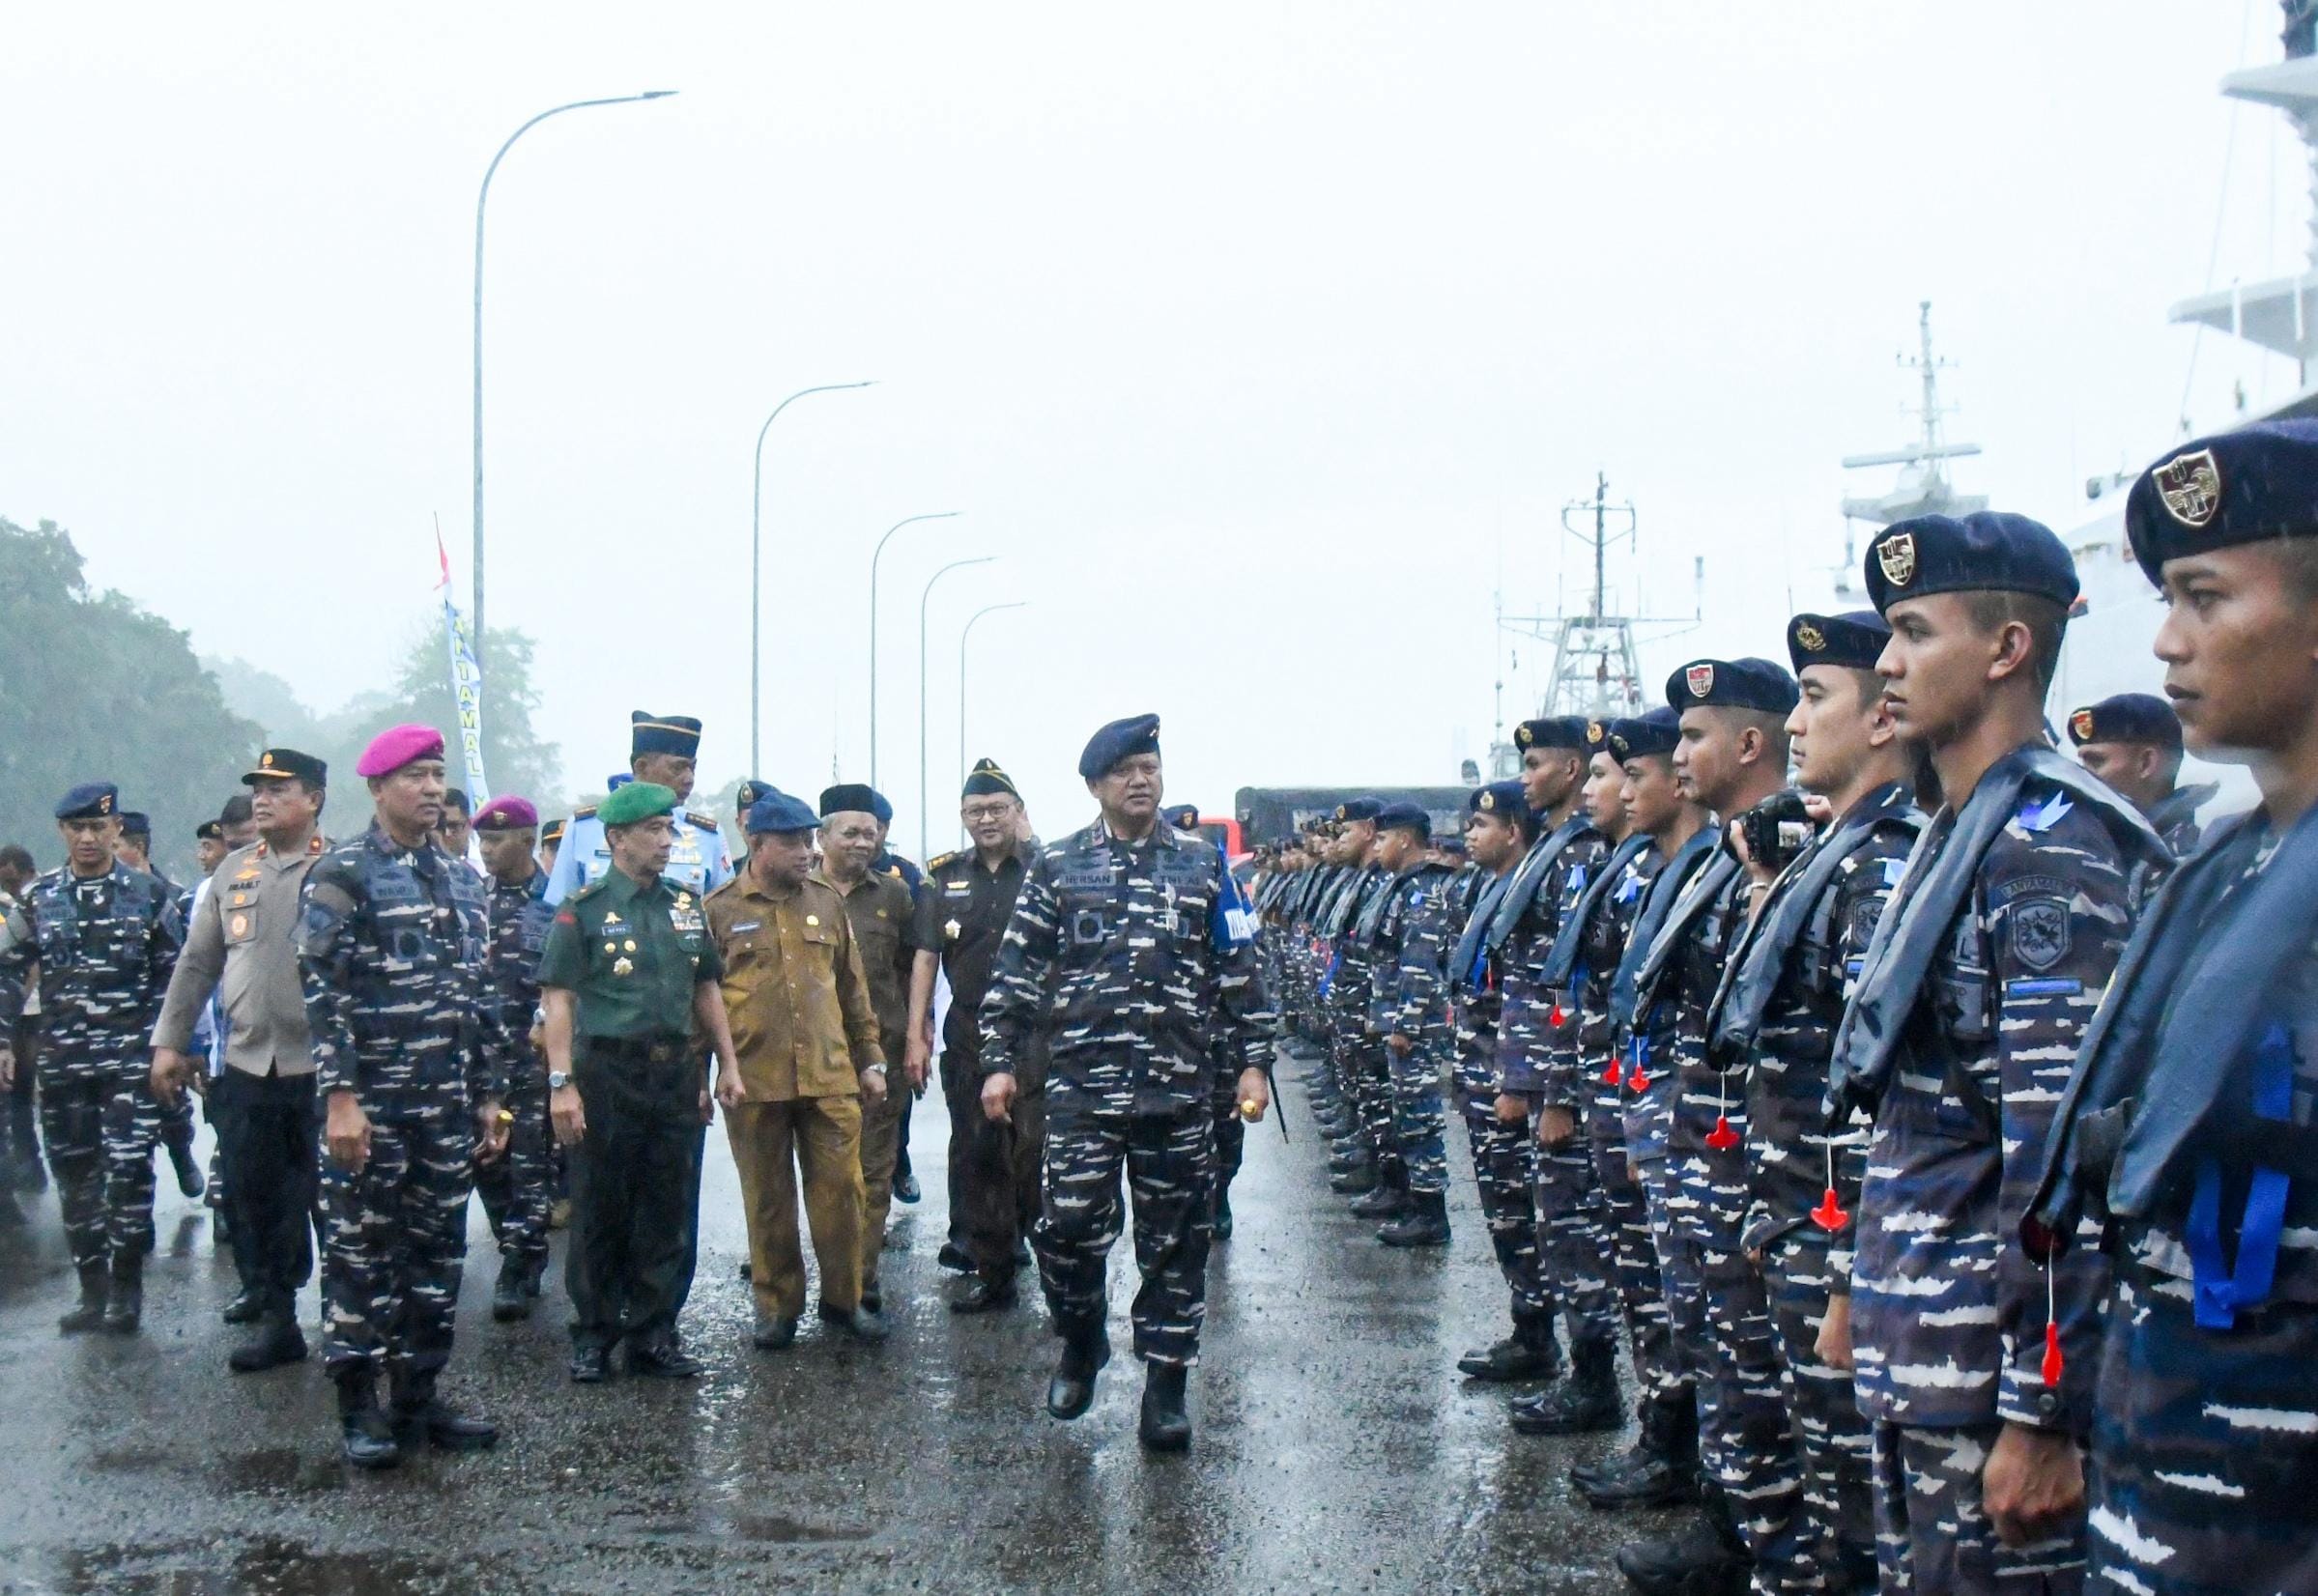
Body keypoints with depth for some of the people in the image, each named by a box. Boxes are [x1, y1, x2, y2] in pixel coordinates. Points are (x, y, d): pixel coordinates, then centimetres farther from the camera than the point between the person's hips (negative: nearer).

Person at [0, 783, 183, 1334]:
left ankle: (126, 1287, 4)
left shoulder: (149, 894, 1)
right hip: (62, 1060, 3)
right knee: (74, 1174, 7)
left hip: (131, 1057, -3)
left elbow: (173, 974, 4)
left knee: (128, 1169, -8)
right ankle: (93, 1289, 16)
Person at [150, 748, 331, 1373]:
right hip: (246, 1065, 5)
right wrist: (169, 1041, 11)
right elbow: (197, 963, 14)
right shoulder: (233, 871, 11)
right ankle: (273, 1318, 18)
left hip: (321, 1065, -5)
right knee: (254, 1202, 8)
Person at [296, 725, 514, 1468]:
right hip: (372, 1104, -6)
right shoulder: (343, 873, -6)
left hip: (448, 1106, 6)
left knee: (437, 1253, 9)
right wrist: (339, 1096, -18)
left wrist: (491, 1094, 13)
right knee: (361, 1254, 0)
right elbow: (321, 990, -12)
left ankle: (418, 1398, 18)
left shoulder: (462, 879, 14)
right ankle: (360, 1411, 8)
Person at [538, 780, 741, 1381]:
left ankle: (654, 1336, 17)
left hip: (675, 1072, 5)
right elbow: (557, 999, -8)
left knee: (667, 1212, 8)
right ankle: (592, 1338, 14)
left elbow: (706, 990, 18)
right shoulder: (583, 911, -5)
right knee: (598, 1213, 4)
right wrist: (562, 1084, -15)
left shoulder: (686, 906, 11)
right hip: (607, 1075, -5)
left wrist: (728, 1065, 13)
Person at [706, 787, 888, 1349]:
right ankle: (777, 1305, 19)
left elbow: (853, 987, 14)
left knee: (840, 1191, 3)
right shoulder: (720, 911, -1)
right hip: (754, 1083, -2)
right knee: (768, 1199, 7)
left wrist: (870, 1059, 12)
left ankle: (843, 1298, 17)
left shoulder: (828, 901, 9)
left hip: (830, 1077, 2)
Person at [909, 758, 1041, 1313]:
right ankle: (989, 1271, 15)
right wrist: (916, 1036, 4)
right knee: (976, 1156, 7)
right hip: (968, 1036, 4)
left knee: (1038, 1152, -9)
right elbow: (926, 957, 10)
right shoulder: (943, 877, 10)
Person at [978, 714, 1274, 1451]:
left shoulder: (1201, 868, 9)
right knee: (1068, 1226, -4)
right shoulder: (1056, 867, 6)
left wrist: (1252, 1060, 3)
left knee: (1174, 1239, 3)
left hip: (1178, 1089, 1)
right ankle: (1081, 1345, 23)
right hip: (1081, 1086, -1)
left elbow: (1237, 972, 10)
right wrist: (1000, 1061, 0)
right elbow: (1018, 972, 5)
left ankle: (1165, 1385, 11)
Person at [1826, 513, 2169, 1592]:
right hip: (1922, 1366, 10)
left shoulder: (2047, 848, -16)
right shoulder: (1956, 836, 15)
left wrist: (2044, 1415, -23)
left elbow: (2072, 1161, -21)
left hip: (1995, 1380, -10)